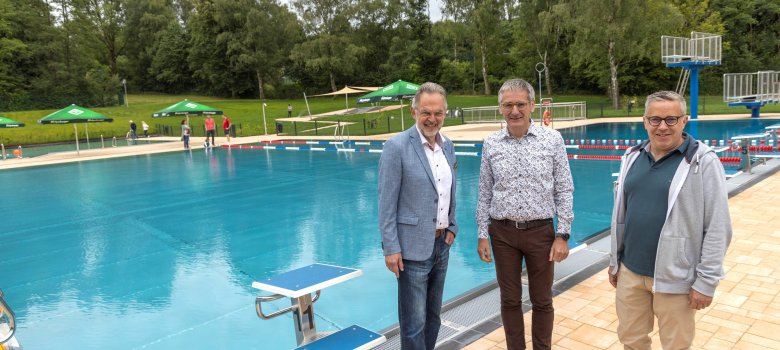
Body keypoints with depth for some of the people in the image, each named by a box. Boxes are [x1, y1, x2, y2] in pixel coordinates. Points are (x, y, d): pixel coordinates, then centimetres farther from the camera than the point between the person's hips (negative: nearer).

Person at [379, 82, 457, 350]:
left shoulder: (447, 145, 7)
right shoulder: (397, 146, -14)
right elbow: (386, 203, -14)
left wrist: (452, 226, 9)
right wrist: (391, 248, -15)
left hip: (441, 244, 7)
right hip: (413, 247, -7)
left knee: (433, 317, 19)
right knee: (414, 323, 3)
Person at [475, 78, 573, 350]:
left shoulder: (552, 139, -5)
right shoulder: (491, 144, 0)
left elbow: (564, 190, -2)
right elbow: (484, 195, 5)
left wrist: (562, 235, -6)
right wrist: (482, 235, 2)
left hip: (541, 231, -1)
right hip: (503, 232, 1)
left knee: (542, 301, 12)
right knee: (510, 300, 13)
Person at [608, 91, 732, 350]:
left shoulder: (703, 162, -11)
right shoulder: (632, 157, 5)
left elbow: (717, 229, -12)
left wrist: (706, 281, -12)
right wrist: (614, 260, 14)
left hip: (675, 278, -4)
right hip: (630, 272, 5)